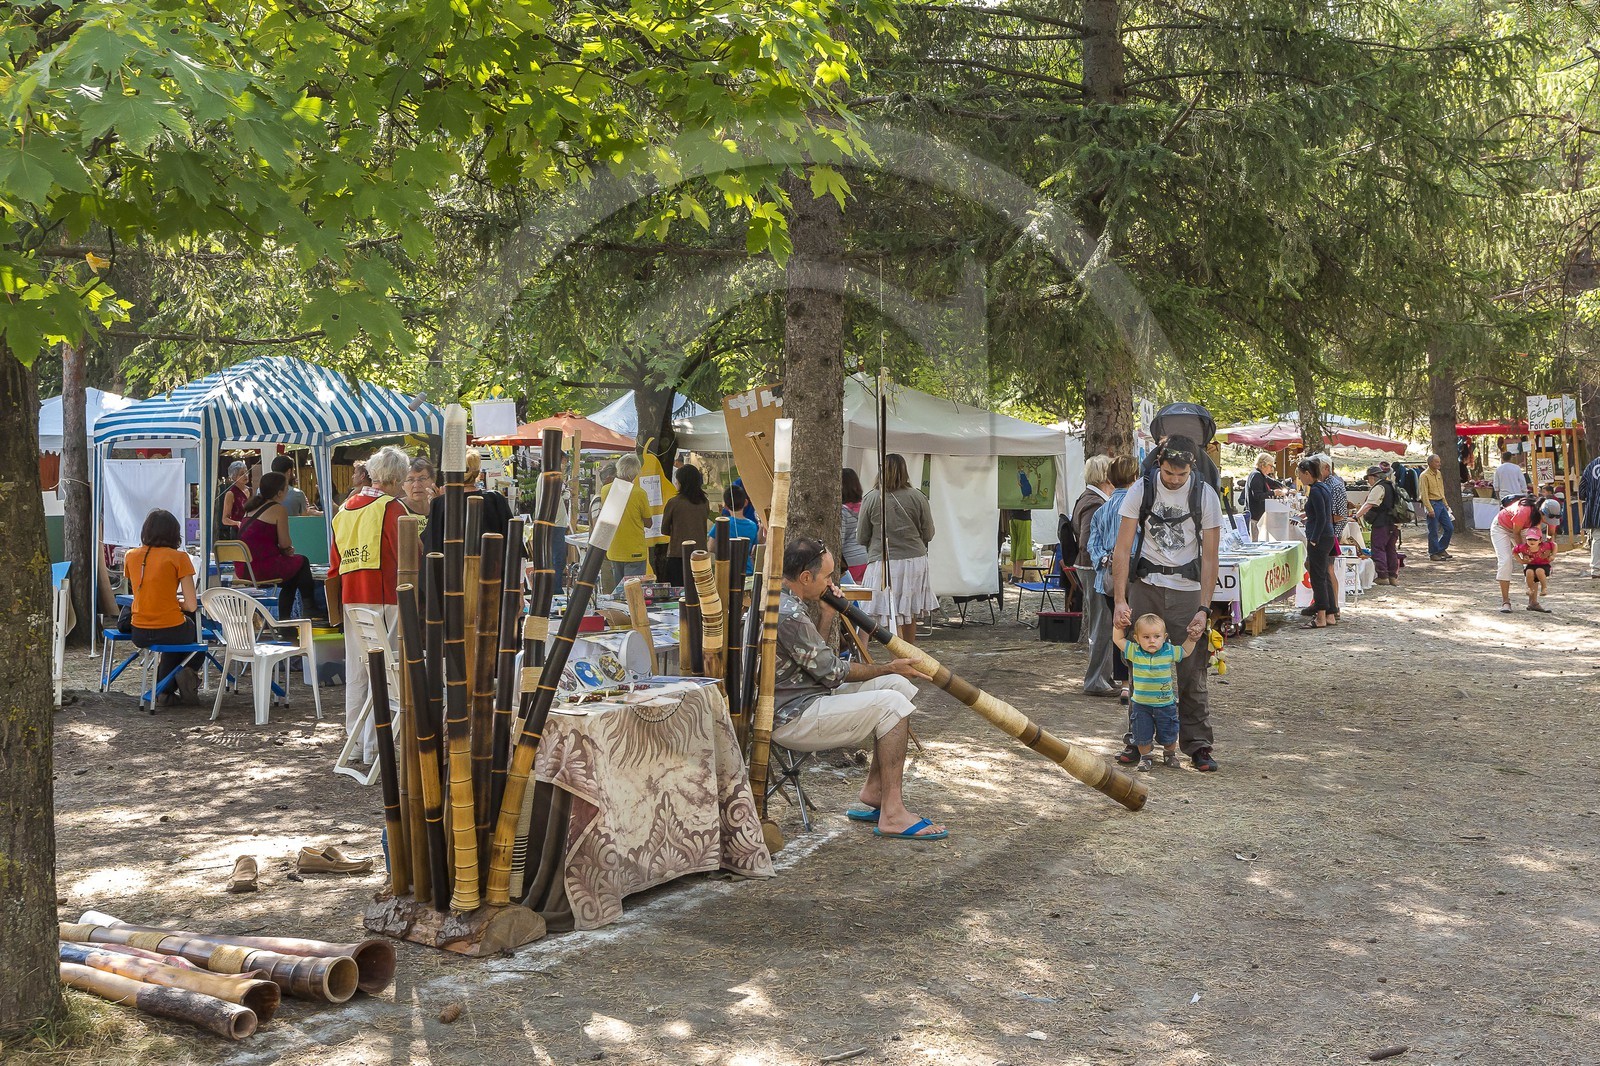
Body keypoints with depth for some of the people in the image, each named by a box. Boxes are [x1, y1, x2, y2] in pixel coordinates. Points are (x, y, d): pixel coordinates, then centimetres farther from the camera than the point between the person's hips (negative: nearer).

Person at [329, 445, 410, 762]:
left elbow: (335, 565, 16)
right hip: (383, 599, -7)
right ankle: (374, 746, -2)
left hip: (350, 600, 7)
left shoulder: (345, 509, 13)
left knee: (355, 673, 13)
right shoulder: (391, 509, -8)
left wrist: (336, 603, 21)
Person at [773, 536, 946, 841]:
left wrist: (826, 616, 6)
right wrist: (889, 667, -2)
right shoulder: (788, 615, -22)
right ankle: (892, 814, -16)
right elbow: (832, 672, -14)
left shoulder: (777, 600, 11)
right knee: (891, 704, -18)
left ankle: (872, 794, 8)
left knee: (899, 685, 6)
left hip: (803, 699, 11)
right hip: (791, 720, -11)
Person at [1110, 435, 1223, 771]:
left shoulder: (1205, 495, -7)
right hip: (1145, 585, 1)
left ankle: (1198, 746, 6)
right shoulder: (1141, 489, -7)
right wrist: (1119, 600, -15)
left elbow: (1209, 558, -5)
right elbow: (1122, 549, -7)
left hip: (1186, 590, -1)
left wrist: (1203, 608, -13)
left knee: (1191, 671, -3)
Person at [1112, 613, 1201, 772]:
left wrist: (1192, 639, -5)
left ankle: (1170, 754, 39)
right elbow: (1117, 639, -4)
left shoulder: (1169, 652, -9)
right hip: (1141, 705, -1)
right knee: (1142, 735, 6)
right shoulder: (1134, 652, -11)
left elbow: (1186, 652, 9)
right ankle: (1144, 757, 27)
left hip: (1166, 704, 1)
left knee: (1168, 735, 14)